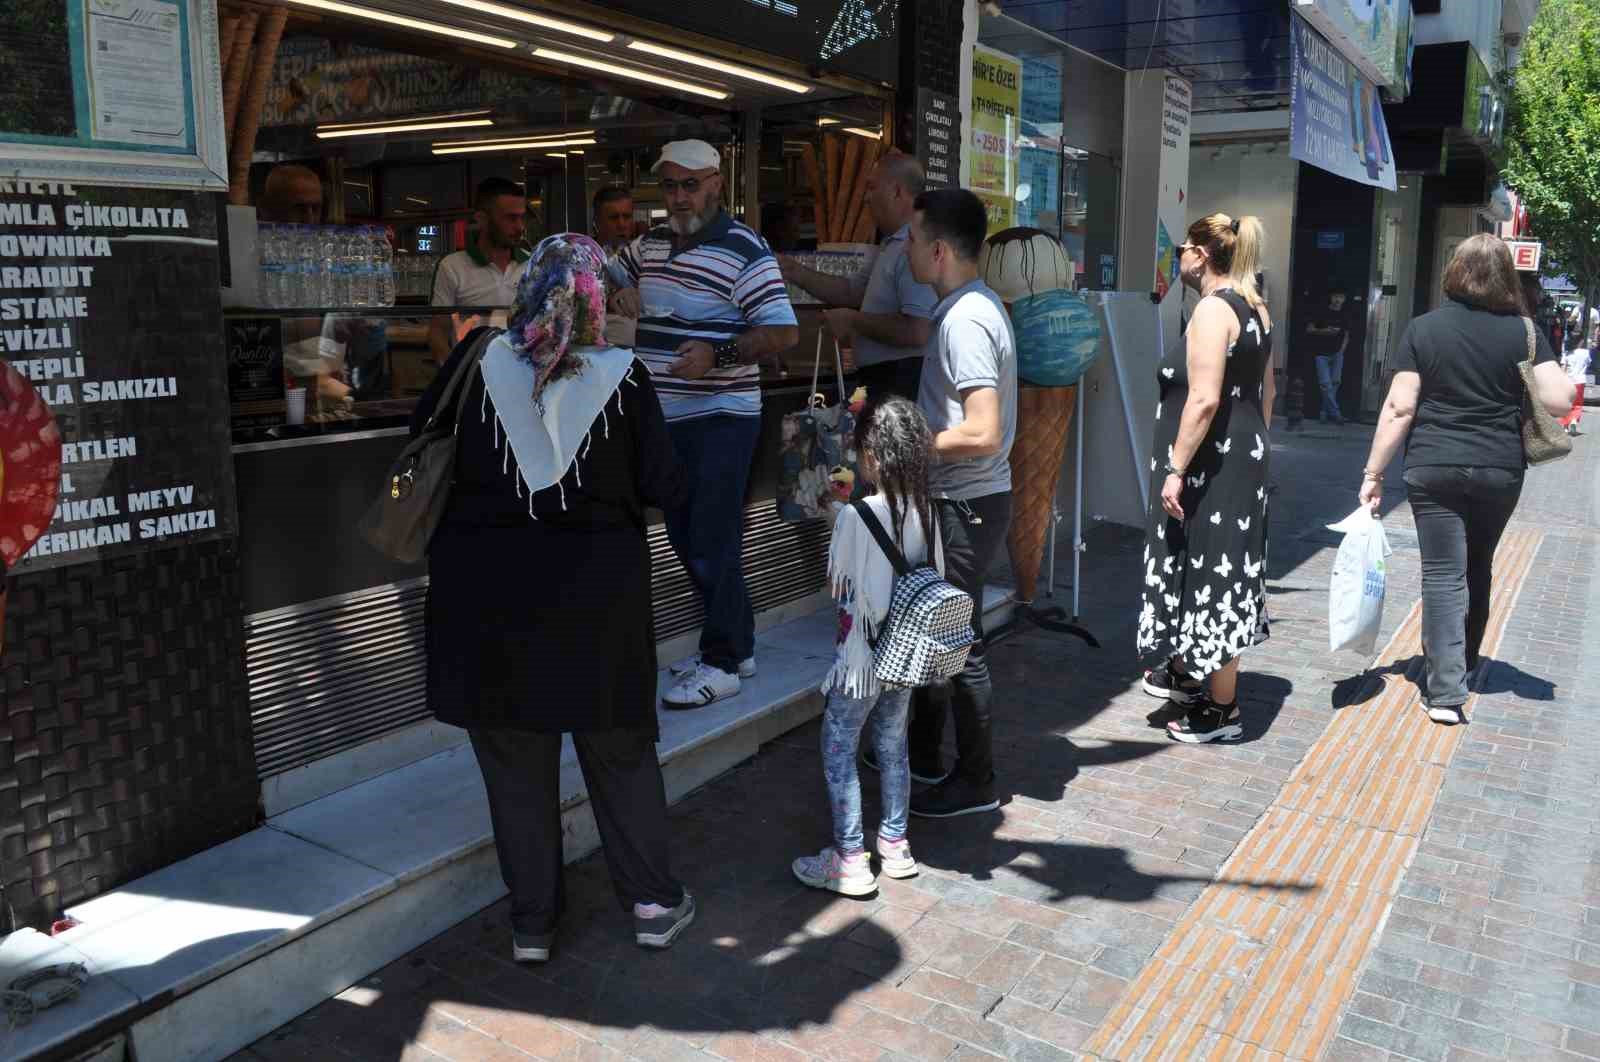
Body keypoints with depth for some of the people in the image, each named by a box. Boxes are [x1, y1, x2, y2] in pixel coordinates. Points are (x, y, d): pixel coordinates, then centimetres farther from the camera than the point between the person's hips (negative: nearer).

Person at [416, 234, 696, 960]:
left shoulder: (478, 361, -5)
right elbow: (664, 488, -6)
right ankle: (652, 902, 26)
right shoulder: (622, 376, -9)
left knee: (514, 759, 14)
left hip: (488, 588, 1)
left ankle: (531, 920, 25)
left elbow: (422, 439, 7)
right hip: (596, 589, -1)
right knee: (620, 749, 16)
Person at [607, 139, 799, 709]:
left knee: (712, 542, -6)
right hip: (665, 417, 8)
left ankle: (722, 662, 8)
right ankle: (737, 644, 27)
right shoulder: (649, 244, 10)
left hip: (721, 418, -8)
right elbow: (605, 275, 27)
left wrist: (717, 353, -30)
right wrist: (617, 293, 3)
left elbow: (784, 332, -17)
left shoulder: (744, 250, -12)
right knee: (685, 537, 13)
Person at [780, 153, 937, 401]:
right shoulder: (891, 245, 17)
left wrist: (853, 320, -15)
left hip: (901, 387, -10)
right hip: (881, 381, 10)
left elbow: (917, 332, -28)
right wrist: (794, 272, 13)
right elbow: (851, 291, 21)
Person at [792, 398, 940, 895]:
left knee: (838, 752, 8)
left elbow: (836, 584, -11)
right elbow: (936, 577, 4)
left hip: (862, 657, -6)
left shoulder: (856, 515, -22)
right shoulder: (924, 509, -3)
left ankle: (850, 860, 14)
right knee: (893, 747, 20)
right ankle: (895, 844, 32)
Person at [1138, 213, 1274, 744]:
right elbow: (1265, 391, 19)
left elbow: (1204, 400, -24)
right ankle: (1183, 672, 34)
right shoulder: (1255, 307, 13)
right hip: (1246, 456, 10)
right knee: (1215, 570, 19)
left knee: (1212, 575, -2)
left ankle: (1221, 710, 9)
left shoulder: (1213, 308, -16)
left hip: (1210, 462, -10)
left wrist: (1175, 470, -22)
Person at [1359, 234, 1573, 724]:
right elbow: (1559, 401, -7)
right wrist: (1563, 376, 15)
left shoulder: (1423, 329, -4)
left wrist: (1373, 472, -3)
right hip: (1500, 472, 2)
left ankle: (1446, 690, -5)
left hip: (1433, 469, -2)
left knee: (1444, 574, 0)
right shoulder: (1523, 331, -2)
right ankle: (1463, 664, 37)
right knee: (1478, 569, 21)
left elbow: (1398, 408, -8)